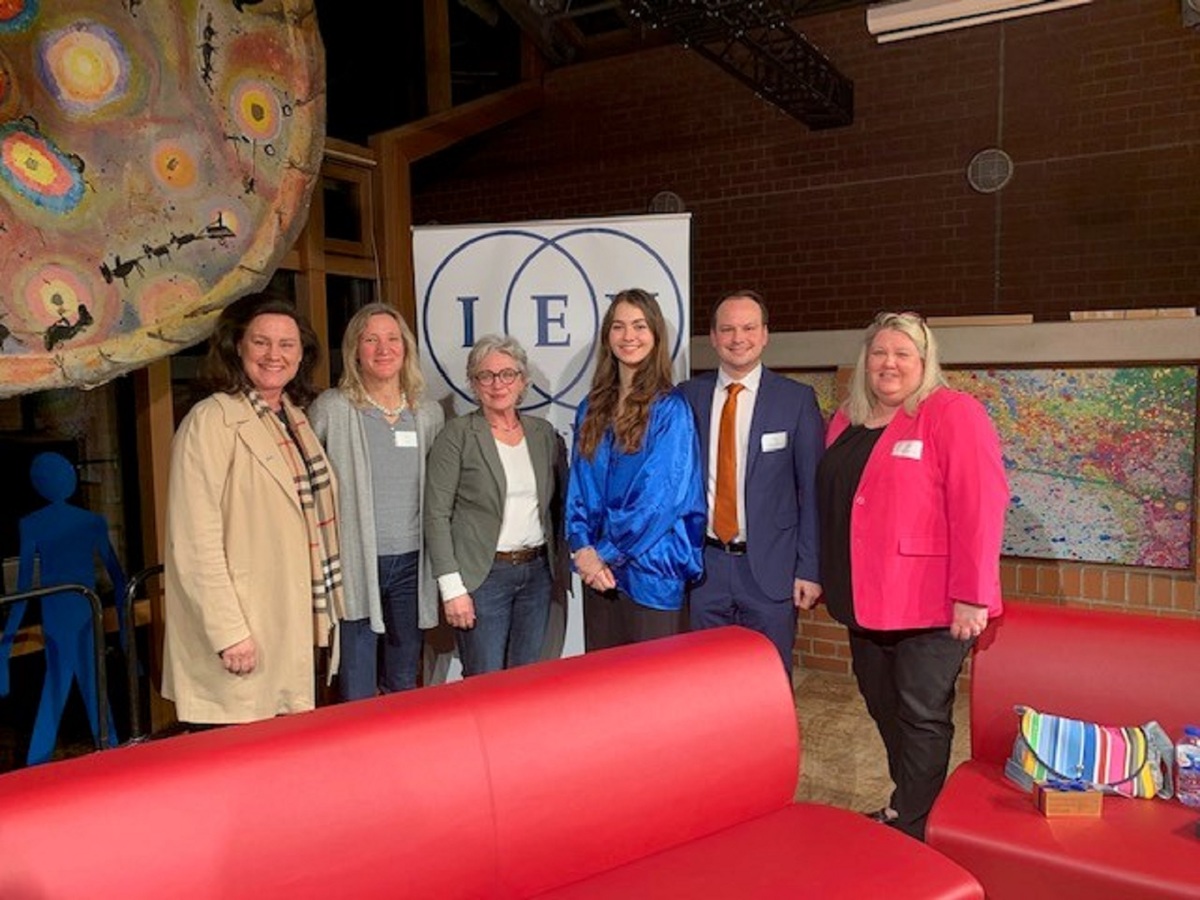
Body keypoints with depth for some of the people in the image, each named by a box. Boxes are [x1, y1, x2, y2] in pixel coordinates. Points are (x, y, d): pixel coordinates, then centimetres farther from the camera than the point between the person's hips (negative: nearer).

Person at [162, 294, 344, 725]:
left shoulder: (296, 419, 12)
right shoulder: (211, 421, -13)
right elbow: (195, 541, -18)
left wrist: (325, 610, 15)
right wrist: (228, 633, -20)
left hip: (296, 627, 8)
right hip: (244, 640, -7)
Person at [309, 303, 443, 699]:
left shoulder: (429, 414, 7)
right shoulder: (331, 408, -5)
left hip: (411, 563, 4)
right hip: (356, 564, -4)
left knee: (405, 686, 16)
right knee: (357, 694, 2)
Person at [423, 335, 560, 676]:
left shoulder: (543, 432, 9)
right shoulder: (457, 435, -5)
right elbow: (436, 515, -8)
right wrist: (452, 587, -13)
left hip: (537, 571, 4)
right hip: (483, 575, -4)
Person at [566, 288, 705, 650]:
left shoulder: (670, 408, -7)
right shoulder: (592, 408, 9)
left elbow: (662, 495, -14)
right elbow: (578, 486, 8)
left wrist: (606, 553, -12)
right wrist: (583, 548, -8)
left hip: (651, 570, -5)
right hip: (598, 567, 5)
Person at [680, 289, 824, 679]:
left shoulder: (797, 399, -2)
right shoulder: (687, 397, 4)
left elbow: (812, 489, -1)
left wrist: (809, 569, -4)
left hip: (770, 568, -2)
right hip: (702, 565, 2)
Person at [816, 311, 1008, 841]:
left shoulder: (952, 414, -11)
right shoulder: (847, 421, 11)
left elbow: (980, 507, -18)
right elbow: (830, 504, 16)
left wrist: (972, 596, -21)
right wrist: (830, 579, 14)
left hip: (930, 605, -7)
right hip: (865, 600, 7)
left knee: (921, 716, 5)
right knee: (883, 708, 17)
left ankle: (909, 825, 21)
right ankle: (902, 806, 36)